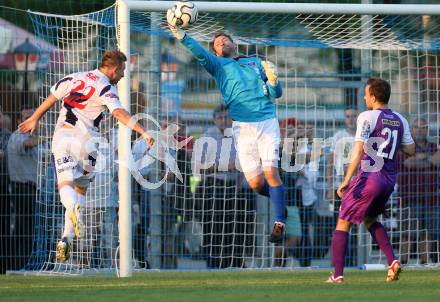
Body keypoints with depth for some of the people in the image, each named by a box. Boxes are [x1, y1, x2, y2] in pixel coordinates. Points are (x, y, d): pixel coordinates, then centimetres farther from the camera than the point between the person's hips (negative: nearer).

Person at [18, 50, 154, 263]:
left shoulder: (73, 78, 13)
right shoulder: (106, 89, -2)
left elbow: (50, 99, 22)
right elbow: (119, 112, -19)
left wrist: (34, 119, 36)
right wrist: (142, 132, -24)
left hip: (62, 135, 3)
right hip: (86, 139, -3)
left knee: (66, 185, -7)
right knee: (81, 188, 11)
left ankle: (74, 207, -43)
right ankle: (67, 238, 1)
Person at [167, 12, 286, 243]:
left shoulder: (257, 63, 18)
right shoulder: (218, 65, 13)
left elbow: (276, 94, 14)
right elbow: (199, 52, -5)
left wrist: (272, 80, -9)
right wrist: (177, 32, -21)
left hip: (267, 122, 0)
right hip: (243, 127, 0)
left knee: (270, 171, -15)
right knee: (255, 182, -6)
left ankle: (279, 222, -10)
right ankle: (278, 199, 24)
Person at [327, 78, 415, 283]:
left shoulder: (367, 117, -10)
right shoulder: (400, 121, 8)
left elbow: (358, 152, -17)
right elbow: (410, 150, 18)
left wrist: (346, 181, -16)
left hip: (368, 177, -7)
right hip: (389, 180, 7)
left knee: (343, 224, 3)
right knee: (370, 220, 27)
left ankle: (337, 275, -3)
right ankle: (392, 261, 7)